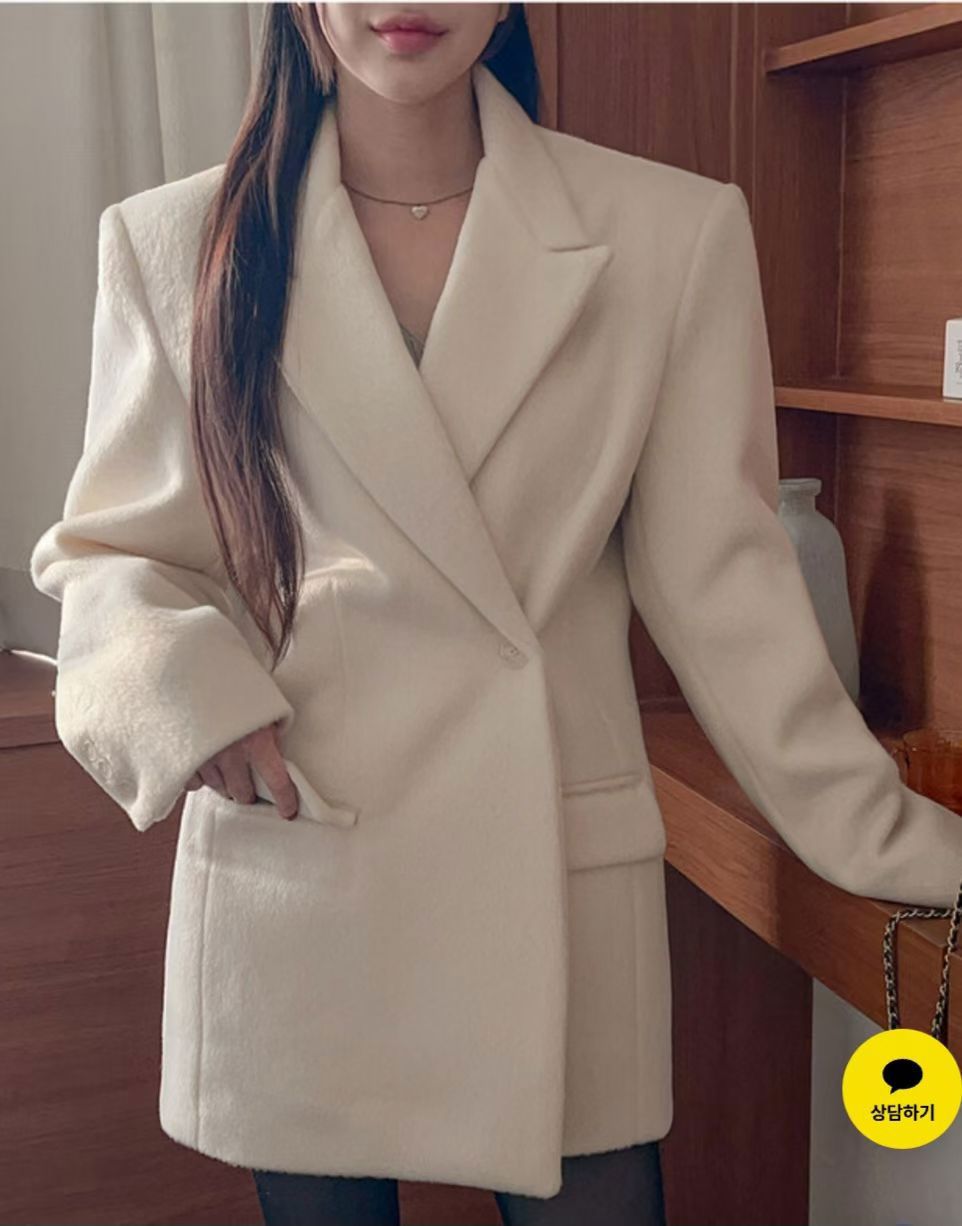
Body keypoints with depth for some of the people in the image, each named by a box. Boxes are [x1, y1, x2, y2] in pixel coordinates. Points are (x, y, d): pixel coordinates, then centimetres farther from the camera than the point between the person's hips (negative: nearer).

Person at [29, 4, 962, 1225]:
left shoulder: (673, 232, -3)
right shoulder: (175, 244, 0)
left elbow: (718, 577, 0)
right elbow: (110, 550, 7)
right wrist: (181, 684, -14)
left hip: (560, 873, 0)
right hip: (288, 875, 1)